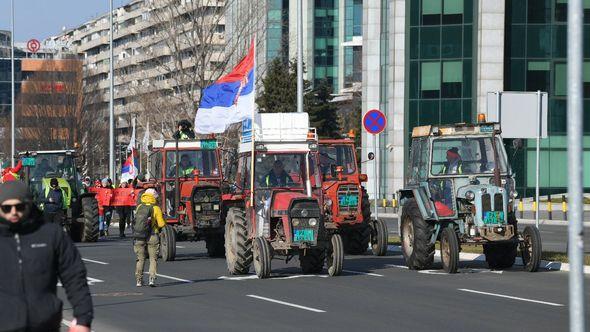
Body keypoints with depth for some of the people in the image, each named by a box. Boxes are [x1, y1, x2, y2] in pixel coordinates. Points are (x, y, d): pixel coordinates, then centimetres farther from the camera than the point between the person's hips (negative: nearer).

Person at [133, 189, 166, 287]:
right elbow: (161, 224, -9)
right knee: (153, 259, 6)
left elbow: (136, 220, 9)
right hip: (152, 236, -3)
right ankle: (152, 279, -6)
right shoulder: (156, 209, -8)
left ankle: (139, 281, 12)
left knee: (140, 259, 12)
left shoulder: (139, 207, 2)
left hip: (138, 237, 3)